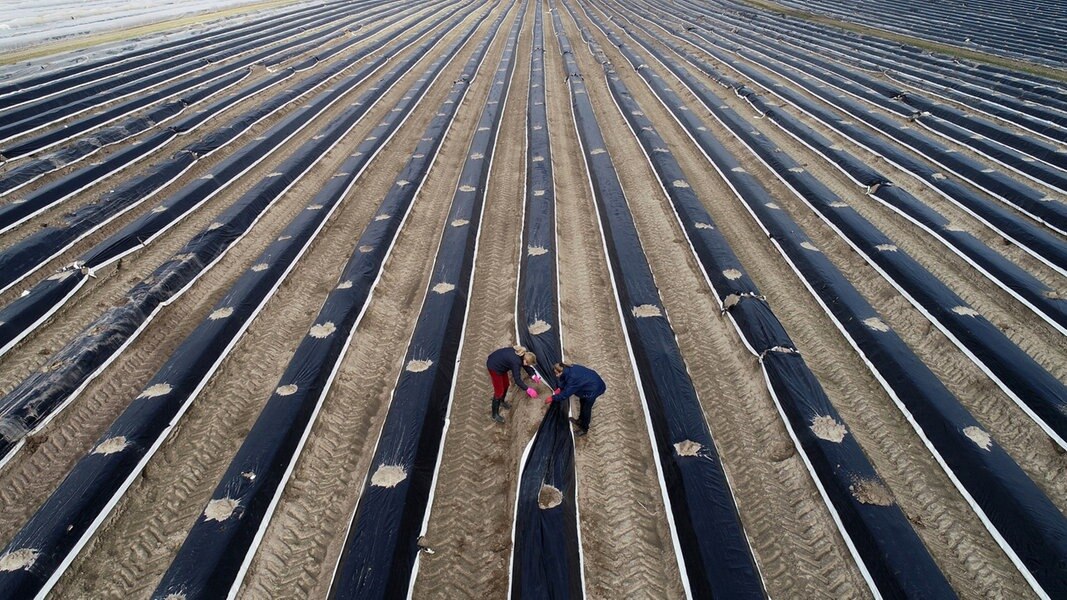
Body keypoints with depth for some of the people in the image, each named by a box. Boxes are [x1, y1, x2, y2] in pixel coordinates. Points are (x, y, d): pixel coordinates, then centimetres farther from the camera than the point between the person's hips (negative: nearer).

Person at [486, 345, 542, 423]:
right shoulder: (516, 362, -34)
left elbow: (527, 366, 8)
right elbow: (517, 379, -29)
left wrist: (533, 375, -1)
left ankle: (502, 401, 49)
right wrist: (527, 389, -25)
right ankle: (495, 415, 11)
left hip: (499, 363, 9)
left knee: (506, 385, 23)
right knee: (499, 391, -2)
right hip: (494, 366, -9)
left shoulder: (523, 354, -10)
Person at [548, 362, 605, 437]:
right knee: (582, 401, 25)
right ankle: (580, 420, 46)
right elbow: (565, 381, 11)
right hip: (591, 382, 9)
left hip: (594, 388, -9)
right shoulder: (569, 369, -10)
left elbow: (565, 394, -25)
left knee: (586, 408, 6)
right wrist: (560, 388, 0)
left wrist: (552, 398, -16)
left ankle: (584, 429, 27)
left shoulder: (572, 377, -35)